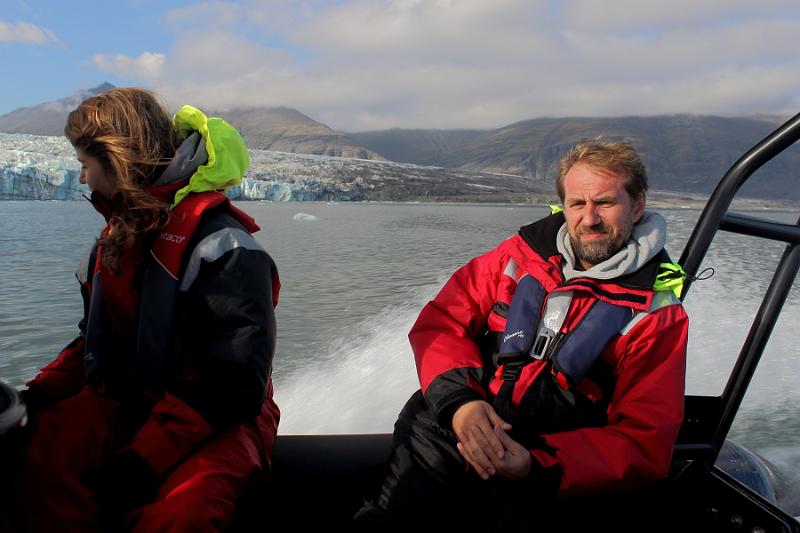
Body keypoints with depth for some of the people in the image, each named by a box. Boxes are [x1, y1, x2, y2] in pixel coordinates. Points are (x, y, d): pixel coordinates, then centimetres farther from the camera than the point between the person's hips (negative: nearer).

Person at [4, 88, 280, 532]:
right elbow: (93, 344, 20)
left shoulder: (220, 243, -16)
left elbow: (233, 381, -20)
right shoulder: (115, 239, 12)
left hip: (222, 417, -6)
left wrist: (145, 456, -23)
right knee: (43, 454, -24)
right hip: (130, 398, 7)